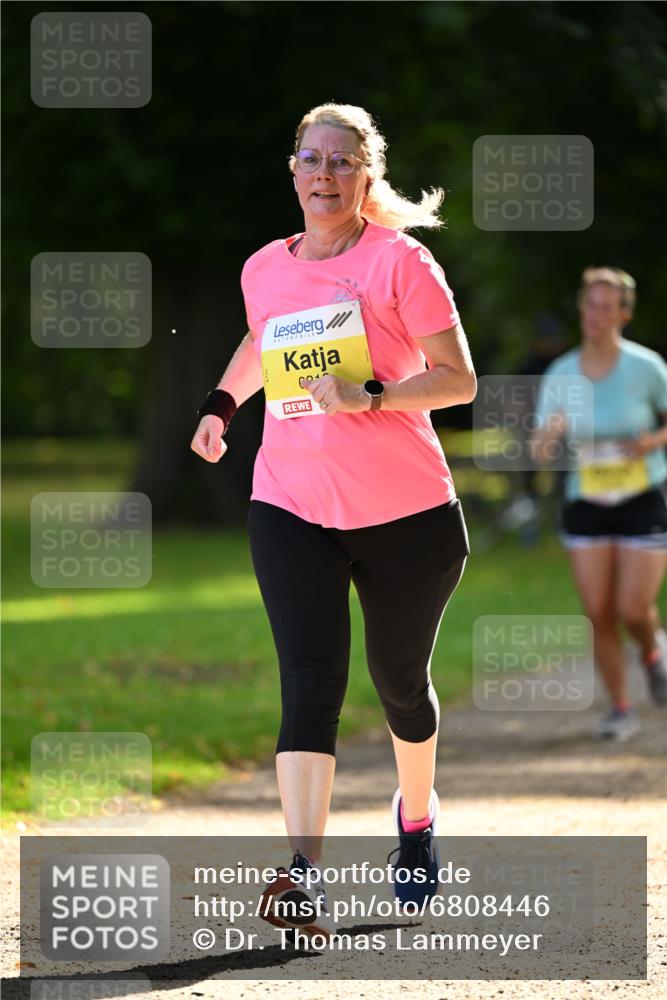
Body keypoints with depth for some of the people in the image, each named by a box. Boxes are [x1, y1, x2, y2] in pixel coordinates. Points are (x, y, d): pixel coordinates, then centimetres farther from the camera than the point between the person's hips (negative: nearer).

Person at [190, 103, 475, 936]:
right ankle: (304, 874, -28)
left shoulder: (399, 263, -6)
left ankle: (417, 813, 44)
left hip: (407, 513, -2)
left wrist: (371, 396, -21)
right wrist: (221, 404, 20)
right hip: (291, 508, 2)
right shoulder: (264, 270, 8)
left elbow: (458, 378, -9)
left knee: (399, 680, 13)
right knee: (310, 682, -15)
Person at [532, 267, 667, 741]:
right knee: (599, 614, -2)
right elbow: (540, 450, -2)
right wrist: (550, 434, -24)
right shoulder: (560, 375, -3)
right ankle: (621, 709, 13)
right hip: (587, 505, 2)